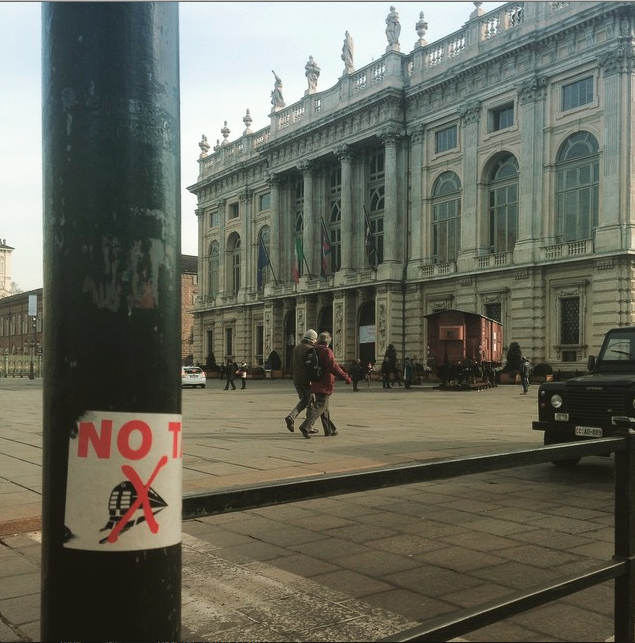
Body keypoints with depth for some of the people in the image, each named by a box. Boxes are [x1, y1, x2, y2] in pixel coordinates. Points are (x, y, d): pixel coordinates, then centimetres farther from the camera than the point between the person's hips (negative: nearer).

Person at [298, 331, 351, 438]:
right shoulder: (326, 351, -15)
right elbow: (333, 367, -22)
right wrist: (345, 377, -17)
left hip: (315, 384, 9)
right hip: (324, 385, -9)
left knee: (325, 408, 16)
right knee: (320, 407, -8)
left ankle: (329, 429, 24)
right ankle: (305, 426, -18)